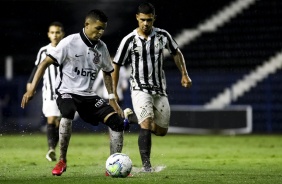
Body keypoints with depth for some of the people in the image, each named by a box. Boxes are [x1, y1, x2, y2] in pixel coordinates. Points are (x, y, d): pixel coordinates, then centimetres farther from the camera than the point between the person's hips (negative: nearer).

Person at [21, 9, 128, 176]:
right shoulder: (70, 42, -13)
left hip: (88, 95, 6)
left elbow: (107, 73, 19)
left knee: (117, 122, -11)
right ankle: (62, 161, -20)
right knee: (68, 114, -39)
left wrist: (112, 99, 12)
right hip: (67, 91, -5)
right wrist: (32, 89, -19)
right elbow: (46, 63, -12)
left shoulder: (101, 47, 3)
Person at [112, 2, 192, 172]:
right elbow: (116, 65, 0)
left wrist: (184, 74, 8)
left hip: (160, 90, 4)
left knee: (161, 131, 9)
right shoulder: (129, 40, -9)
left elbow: (177, 53, 17)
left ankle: (133, 118, 37)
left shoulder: (162, 35, -2)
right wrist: (113, 92, -1)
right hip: (140, 89, -4)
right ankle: (146, 165, -22)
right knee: (147, 124, -24)